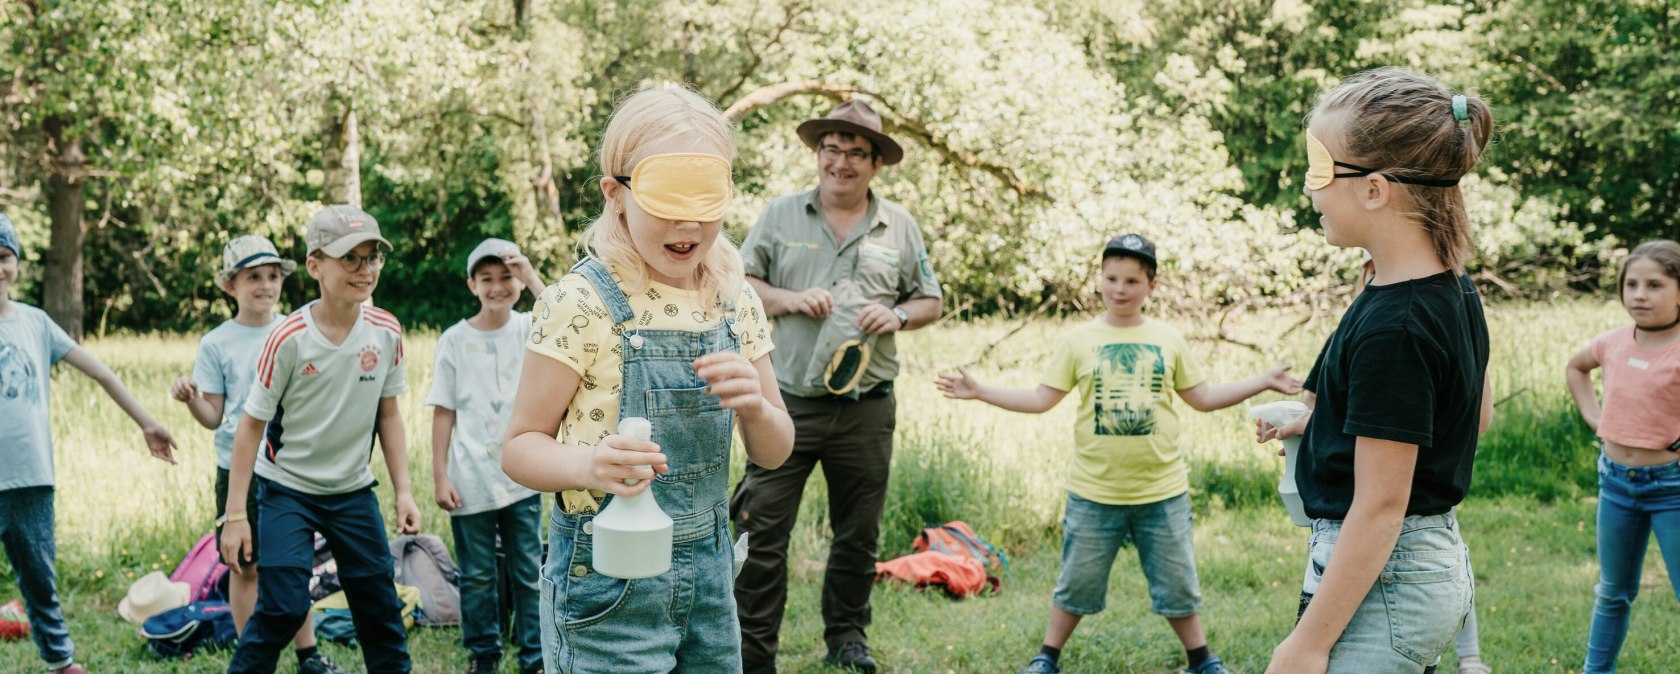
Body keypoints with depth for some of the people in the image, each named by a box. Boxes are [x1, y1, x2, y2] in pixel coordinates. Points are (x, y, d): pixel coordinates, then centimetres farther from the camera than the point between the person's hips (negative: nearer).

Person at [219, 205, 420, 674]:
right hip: (287, 489, -4)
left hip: (353, 490, 4)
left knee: (380, 607, 8)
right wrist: (234, 515, -13)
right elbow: (252, 425, -12)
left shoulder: (387, 332, -8)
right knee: (282, 608, -13)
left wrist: (403, 491, 0)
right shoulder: (289, 338, -19)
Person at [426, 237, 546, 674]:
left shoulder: (530, 329, 1)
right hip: (470, 482, 0)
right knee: (477, 577, 9)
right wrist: (440, 476, -3)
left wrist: (532, 277, -25)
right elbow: (444, 412, 0)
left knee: (530, 574, 7)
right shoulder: (455, 340, 0)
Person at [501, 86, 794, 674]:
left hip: (709, 574, 5)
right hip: (608, 587, -5)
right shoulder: (582, 303, -14)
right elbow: (520, 447, -10)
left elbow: (773, 452, 8)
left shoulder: (735, 301, 3)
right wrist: (586, 464, -32)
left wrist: (755, 408, -15)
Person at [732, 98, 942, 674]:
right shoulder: (781, 215, 5)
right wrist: (791, 299, -11)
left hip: (865, 409, 2)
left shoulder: (900, 227, 9)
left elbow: (931, 301, 14)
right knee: (762, 530, -3)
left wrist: (899, 315, -8)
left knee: (858, 534, 12)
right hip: (786, 403, -2)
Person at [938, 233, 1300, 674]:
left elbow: (1203, 398, 10)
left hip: (1163, 491, 1)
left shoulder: (1169, 340, 4)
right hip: (1093, 492, -1)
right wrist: (980, 392, -9)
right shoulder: (1078, 341, -1)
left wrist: (1264, 383, 4)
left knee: (1177, 584, 10)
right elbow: (1042, 399, -1)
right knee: (1078, 583, 9)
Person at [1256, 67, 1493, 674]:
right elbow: (1473, 414, 22)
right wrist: (1322, 419, 24)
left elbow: (1380, 505, -21)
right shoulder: (1456, 292, 6)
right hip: (1437, 562, 10)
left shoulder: (1391, 326, -22)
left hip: (1379, 580, -10)